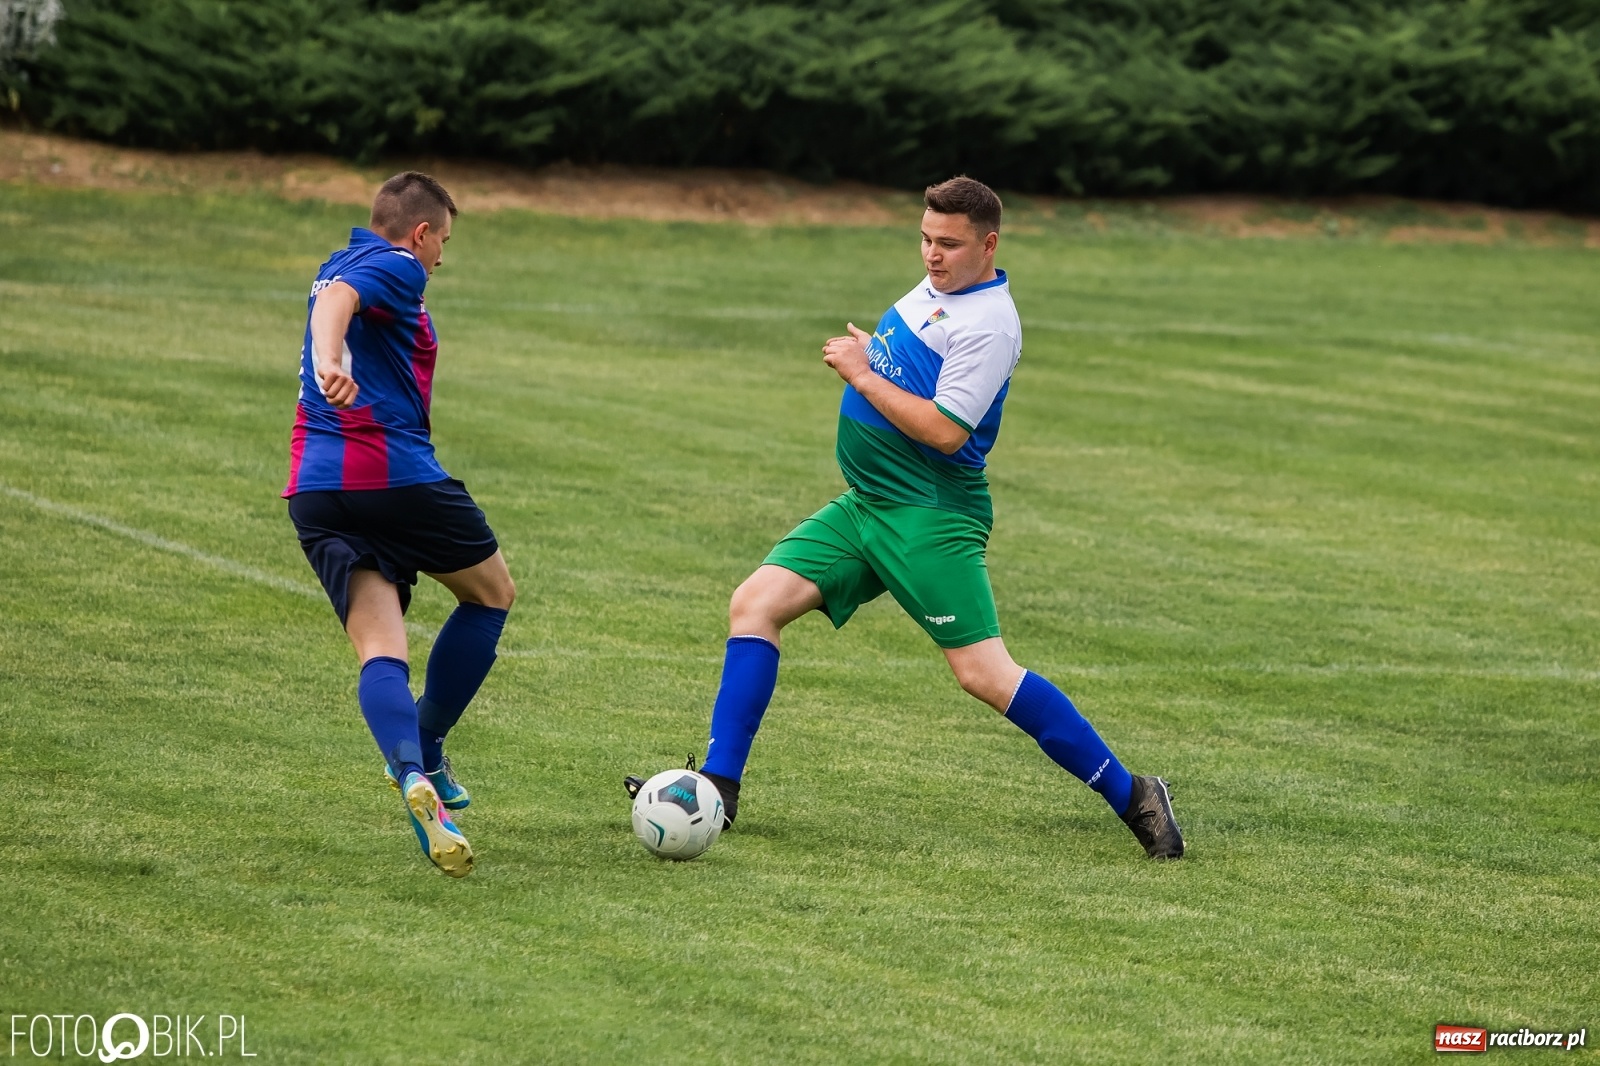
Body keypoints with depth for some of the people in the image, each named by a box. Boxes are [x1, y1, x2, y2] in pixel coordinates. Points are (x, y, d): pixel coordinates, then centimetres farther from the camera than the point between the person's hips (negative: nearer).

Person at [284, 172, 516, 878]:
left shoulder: (343, 262, 23)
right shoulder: (396, 266, -3)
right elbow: (338, 297, -24)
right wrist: (329, 357, -42)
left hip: (313, 490, 7)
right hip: (395, 473, -7)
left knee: (380, 649, -4)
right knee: (492, 593, 16)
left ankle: (410, 772, -31)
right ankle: (425, 752, 11)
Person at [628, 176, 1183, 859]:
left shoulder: (987, 325, -18)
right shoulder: (938, 287, 11)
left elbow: (946, 431, -24)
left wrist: (862, 374, -17)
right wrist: (863, 357, 15)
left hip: (929, 519, -9)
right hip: (864, 507, 9)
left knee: (985, 674, -14)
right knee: (754, 605, -1)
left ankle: (1130, 797, -4)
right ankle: (718, 786, 1)